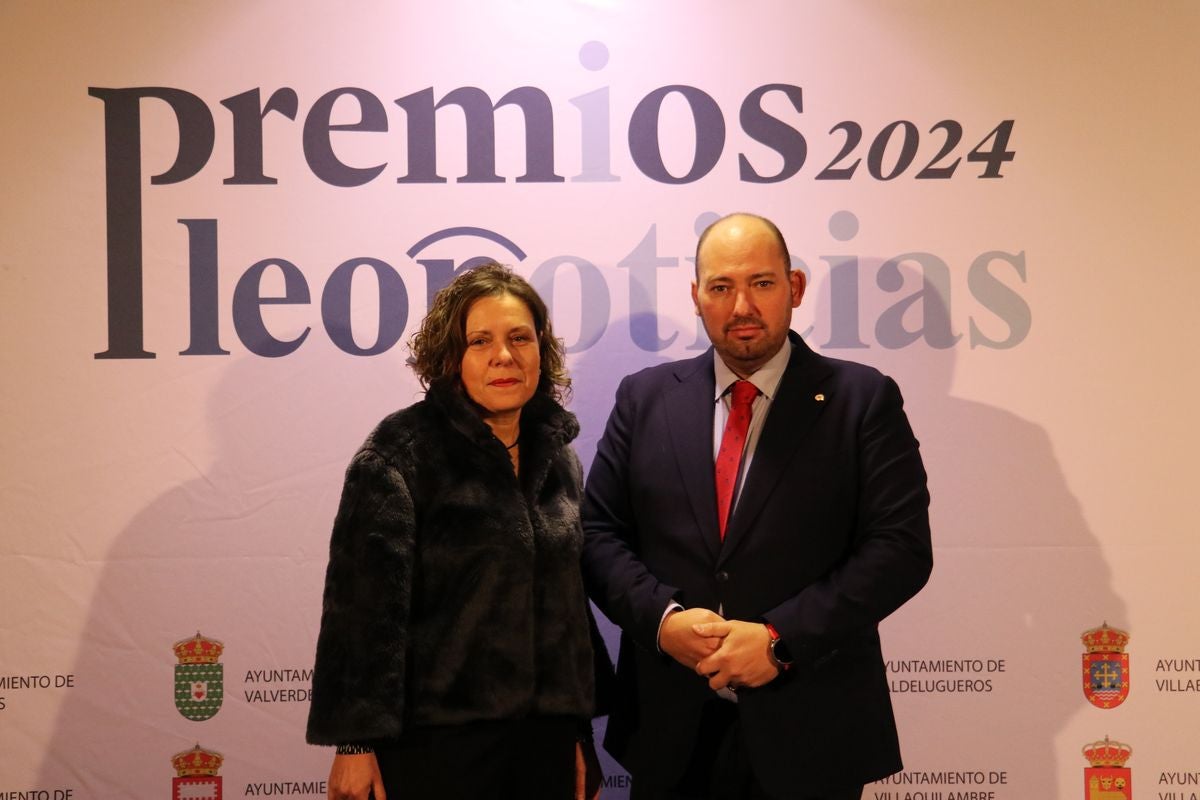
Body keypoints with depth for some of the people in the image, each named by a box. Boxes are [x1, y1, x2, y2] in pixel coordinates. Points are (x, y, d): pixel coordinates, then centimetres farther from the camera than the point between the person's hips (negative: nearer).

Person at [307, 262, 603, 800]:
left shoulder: (558, 456, 10)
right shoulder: (402, 451, -8)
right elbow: (364, 603, -13)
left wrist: (578, 733, 15)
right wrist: (356, 741, -16)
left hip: (545, 735, 6)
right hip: (435, 740, -5)